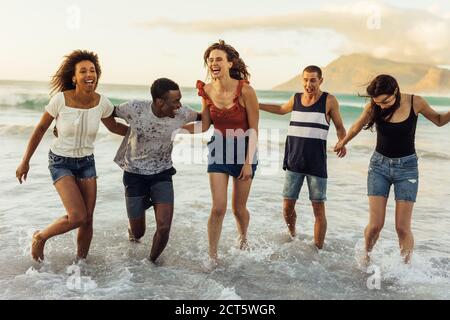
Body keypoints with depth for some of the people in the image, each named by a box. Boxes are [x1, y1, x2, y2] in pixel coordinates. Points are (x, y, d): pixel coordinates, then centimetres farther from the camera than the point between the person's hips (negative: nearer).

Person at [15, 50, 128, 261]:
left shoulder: (102, 102, -10)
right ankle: (39, 237, 12)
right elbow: (40, 128, -5)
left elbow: (113, 127, 10)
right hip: (60, 162, -3)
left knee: (88, 220, 3)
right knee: (77, 217, -18)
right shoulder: (60, 99, -19)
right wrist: (25, 161, 0)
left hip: (87, 162, 4)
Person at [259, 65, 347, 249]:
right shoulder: (296, 98, 8)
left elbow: (339, 127, 6)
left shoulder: (329, 101, -2)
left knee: (318, 209, -1)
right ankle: (292, 235, 35)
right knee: (287, 207, 6)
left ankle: (318, 250, 11)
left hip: (317, 164, -3)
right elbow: (281, 109, 29)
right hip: (293, 163, 3)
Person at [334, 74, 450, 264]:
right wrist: (342, 143, 26)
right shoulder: (373, 107, -9)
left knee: (402, 228, -5)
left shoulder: (415, 102, -10)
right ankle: (366, 258, 24)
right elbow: (356, 128, 11)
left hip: (407, 167, 0)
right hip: (379, 165, 1)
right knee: (375, 225, -4)